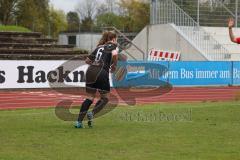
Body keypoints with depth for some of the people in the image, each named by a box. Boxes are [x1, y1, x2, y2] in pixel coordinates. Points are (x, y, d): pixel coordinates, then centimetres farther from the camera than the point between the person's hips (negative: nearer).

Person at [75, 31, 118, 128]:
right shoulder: (113, 46, 8)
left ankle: (79, 121, 0)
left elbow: (87, 60, 23)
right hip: (102, 73, -6)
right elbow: (114, 54, -16)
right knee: (105, 98, 10)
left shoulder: (99, 47, 25)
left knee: (90, 97, 10)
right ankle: (92, 114, -13)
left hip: (90, 72, 6)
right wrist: (114, 66, -1)